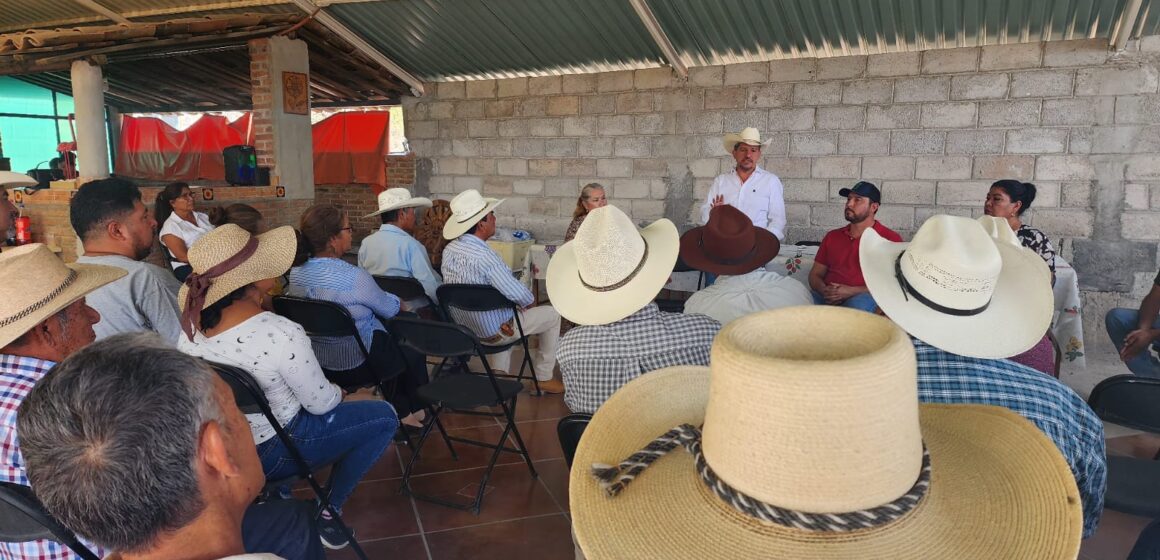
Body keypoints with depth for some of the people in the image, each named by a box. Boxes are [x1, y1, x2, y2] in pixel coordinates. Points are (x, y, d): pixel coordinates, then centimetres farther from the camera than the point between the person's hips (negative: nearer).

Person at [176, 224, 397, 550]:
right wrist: (338, 392, 4)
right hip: (271, 451, -7)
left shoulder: (191, 325, -11)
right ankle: (329, 510, 12)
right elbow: (321, 403, -18)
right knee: (384, 417, 6)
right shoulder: (281, 334, -32)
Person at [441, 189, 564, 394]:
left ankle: (499, 372, 38)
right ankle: (544, 378, 22)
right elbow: (523, 298, -30)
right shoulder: (485, 257, -32)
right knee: (552, 314, 12)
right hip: (492, 333, -8)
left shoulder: (448, 249, -7)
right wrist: (531, 300, -5)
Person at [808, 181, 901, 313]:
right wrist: (824, 290, -5)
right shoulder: (832, 236, 23)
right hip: (826, 298, 4)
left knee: (858, 304, -41)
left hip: (864, 298, -4)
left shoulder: (890, 239, 7)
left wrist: (852, 291, -14)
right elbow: (815, 274, 20)